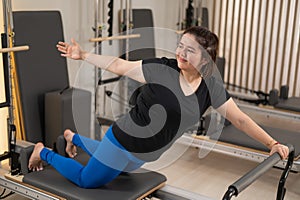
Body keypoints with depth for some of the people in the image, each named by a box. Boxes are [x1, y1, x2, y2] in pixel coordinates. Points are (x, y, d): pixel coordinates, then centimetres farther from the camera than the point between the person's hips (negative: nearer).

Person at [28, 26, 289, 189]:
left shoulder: (211, 87, -11)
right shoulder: (161, 69, -22)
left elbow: (240, 119, -6)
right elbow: (120, 66, -14)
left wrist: (272, 143, -9)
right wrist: (82, 55, -14)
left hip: (143, 155, 6)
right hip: (125, 141, -5)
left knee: (114, 162, 34)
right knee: (87, 180, 9)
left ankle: (74, 138, 55)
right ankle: (43, 152, 33)